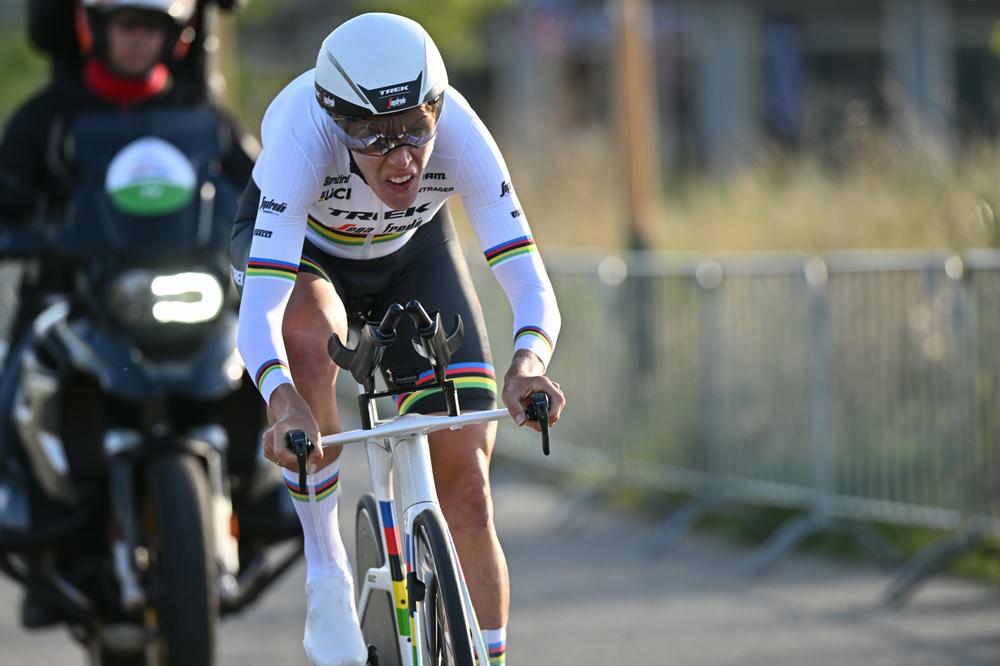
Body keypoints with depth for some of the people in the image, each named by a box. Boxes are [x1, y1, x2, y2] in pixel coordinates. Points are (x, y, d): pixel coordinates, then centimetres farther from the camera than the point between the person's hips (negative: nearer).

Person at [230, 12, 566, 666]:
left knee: (466, 487, -8)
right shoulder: (305, 136, -41)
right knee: (313, 335, -38)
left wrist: (528, 361, -62)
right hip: (300, 243, -2)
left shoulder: (459, 134, -36)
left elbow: (531, 288, -40)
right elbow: (259, 311, -48)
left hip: (413, 250, 2)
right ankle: (325, 574, -22)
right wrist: (283, 400, -67)